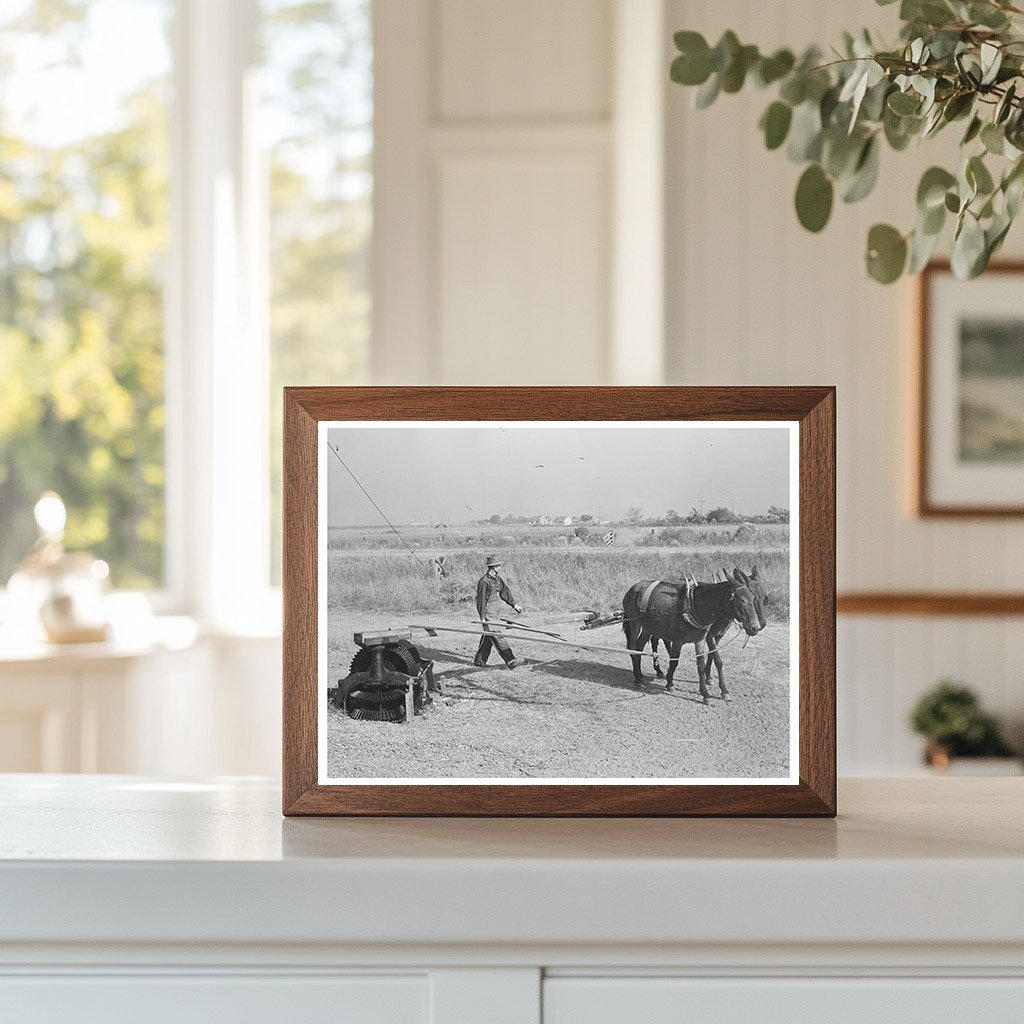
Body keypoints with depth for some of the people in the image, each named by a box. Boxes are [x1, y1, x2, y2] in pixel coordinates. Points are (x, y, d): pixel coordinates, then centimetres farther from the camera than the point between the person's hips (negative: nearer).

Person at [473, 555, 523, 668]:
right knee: (497, 637, -8)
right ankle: (510, 660, -11)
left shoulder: (497, 579, 10)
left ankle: (479, 660, 22)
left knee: (488, 638, 14)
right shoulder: (484, 582, -17)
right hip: (488, 614, -9)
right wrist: (482, 617, -16)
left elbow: (505, 591, 21)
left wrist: (514, 604, 19)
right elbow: (481, 600, -16)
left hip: (495, 612, 9)